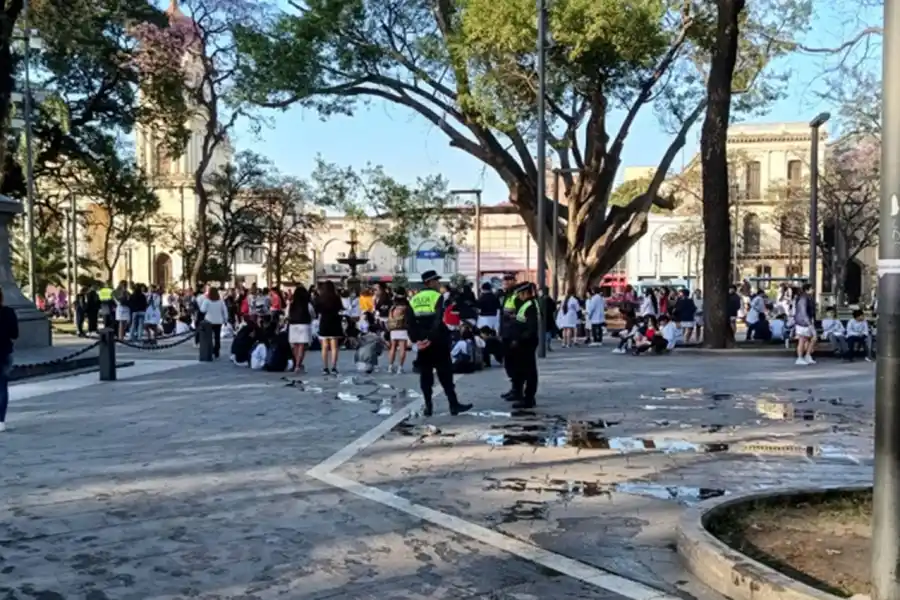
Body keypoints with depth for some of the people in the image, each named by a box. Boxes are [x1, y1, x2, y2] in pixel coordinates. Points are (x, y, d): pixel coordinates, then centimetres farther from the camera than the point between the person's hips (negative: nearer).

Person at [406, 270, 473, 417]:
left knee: (425, 375, 9)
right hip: (438, 342, -5)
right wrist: (431, 338, -21)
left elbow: (409, 323, 2)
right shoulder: (437, 297, -7)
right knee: (445, 374, -1)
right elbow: (438, 320, -19)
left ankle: (428, 406, 7)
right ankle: (454, 404, 1)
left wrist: (416, 339, -3)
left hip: (422, 343, 5)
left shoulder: (414, 300, 10)